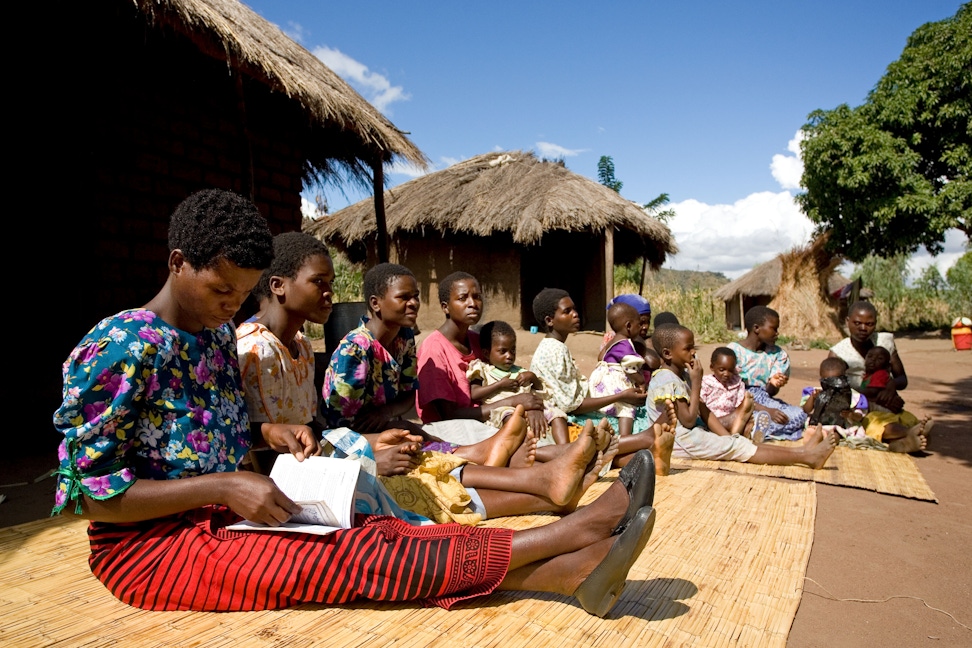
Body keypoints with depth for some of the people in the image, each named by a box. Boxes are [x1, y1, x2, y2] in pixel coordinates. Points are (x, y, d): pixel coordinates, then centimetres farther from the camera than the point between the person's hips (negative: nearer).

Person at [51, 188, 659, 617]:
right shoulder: (122, 347, -18)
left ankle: (574, 571, -30)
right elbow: (84, 491, -18)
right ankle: (574, 531, -32)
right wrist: (223, 486, -26)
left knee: (379, 535, -19)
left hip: (218, 517, 7)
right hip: (150, 543, -7)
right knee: (351, 553, -25)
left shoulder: (218, 333, 6)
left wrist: (269, 431, -3)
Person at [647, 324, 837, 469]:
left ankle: (803, 451, -6)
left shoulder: (682, 375, 10)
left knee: (738, 442, 0)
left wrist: (725, 436, 2)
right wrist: (696, 384, -18)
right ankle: (806, 456, -10)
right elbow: (688, 420, -22)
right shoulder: (667, 381, -21)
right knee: (739, 447, -10)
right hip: (682, 442, -9)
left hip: (691, 435, 9)